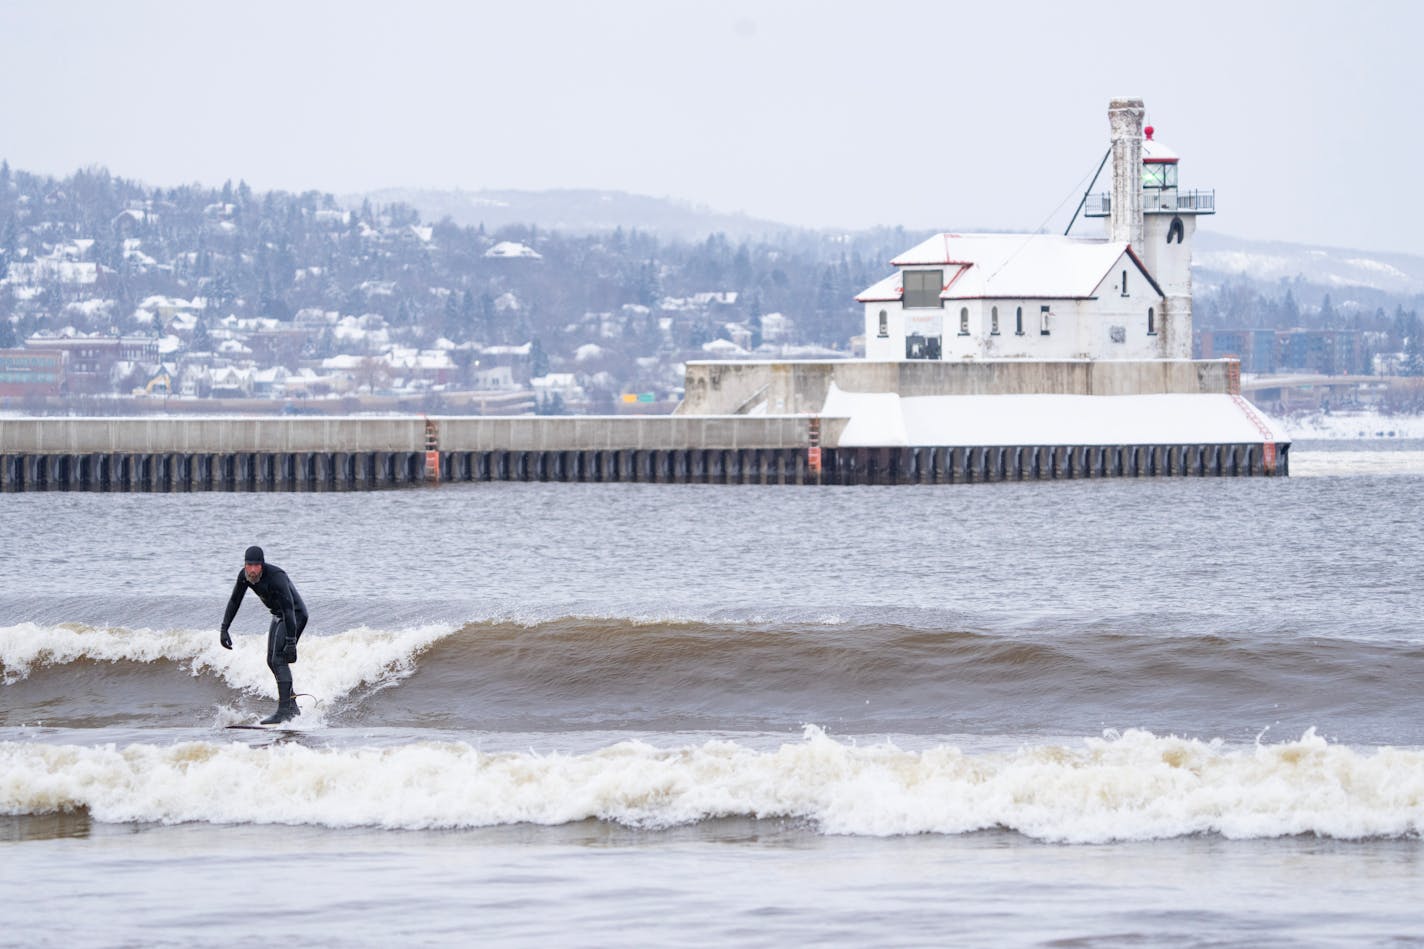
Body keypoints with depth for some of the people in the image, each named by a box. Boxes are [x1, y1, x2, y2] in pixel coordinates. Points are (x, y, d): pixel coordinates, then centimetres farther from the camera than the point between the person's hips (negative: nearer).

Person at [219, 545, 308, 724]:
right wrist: (224, 629, -1)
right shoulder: (244, 576, -9)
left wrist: (291, 642, -39)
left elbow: (289, 608, -35)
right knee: (272, 661, 11)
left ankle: (284, 711, -23)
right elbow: (234, 601, 5)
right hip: (278, 616, 9)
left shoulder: (276, 577, -32)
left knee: (279, 660, -19)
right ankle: (291, 706, 24)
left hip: (295, 616, -9)